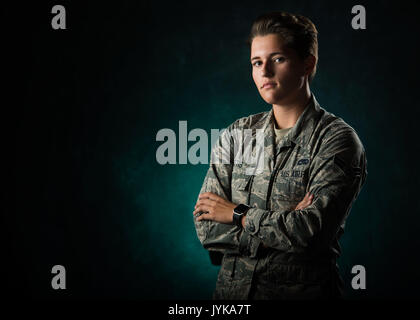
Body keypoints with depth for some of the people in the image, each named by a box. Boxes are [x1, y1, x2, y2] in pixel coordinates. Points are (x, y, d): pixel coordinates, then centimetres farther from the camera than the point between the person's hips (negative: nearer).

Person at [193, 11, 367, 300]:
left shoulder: (338, 140, -10)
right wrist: (282, 226, -16)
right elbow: (207, 228, -4)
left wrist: (238, 214, -10)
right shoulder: (235, 135, 2)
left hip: (303, 289, -3)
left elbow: (313, 232, -21)